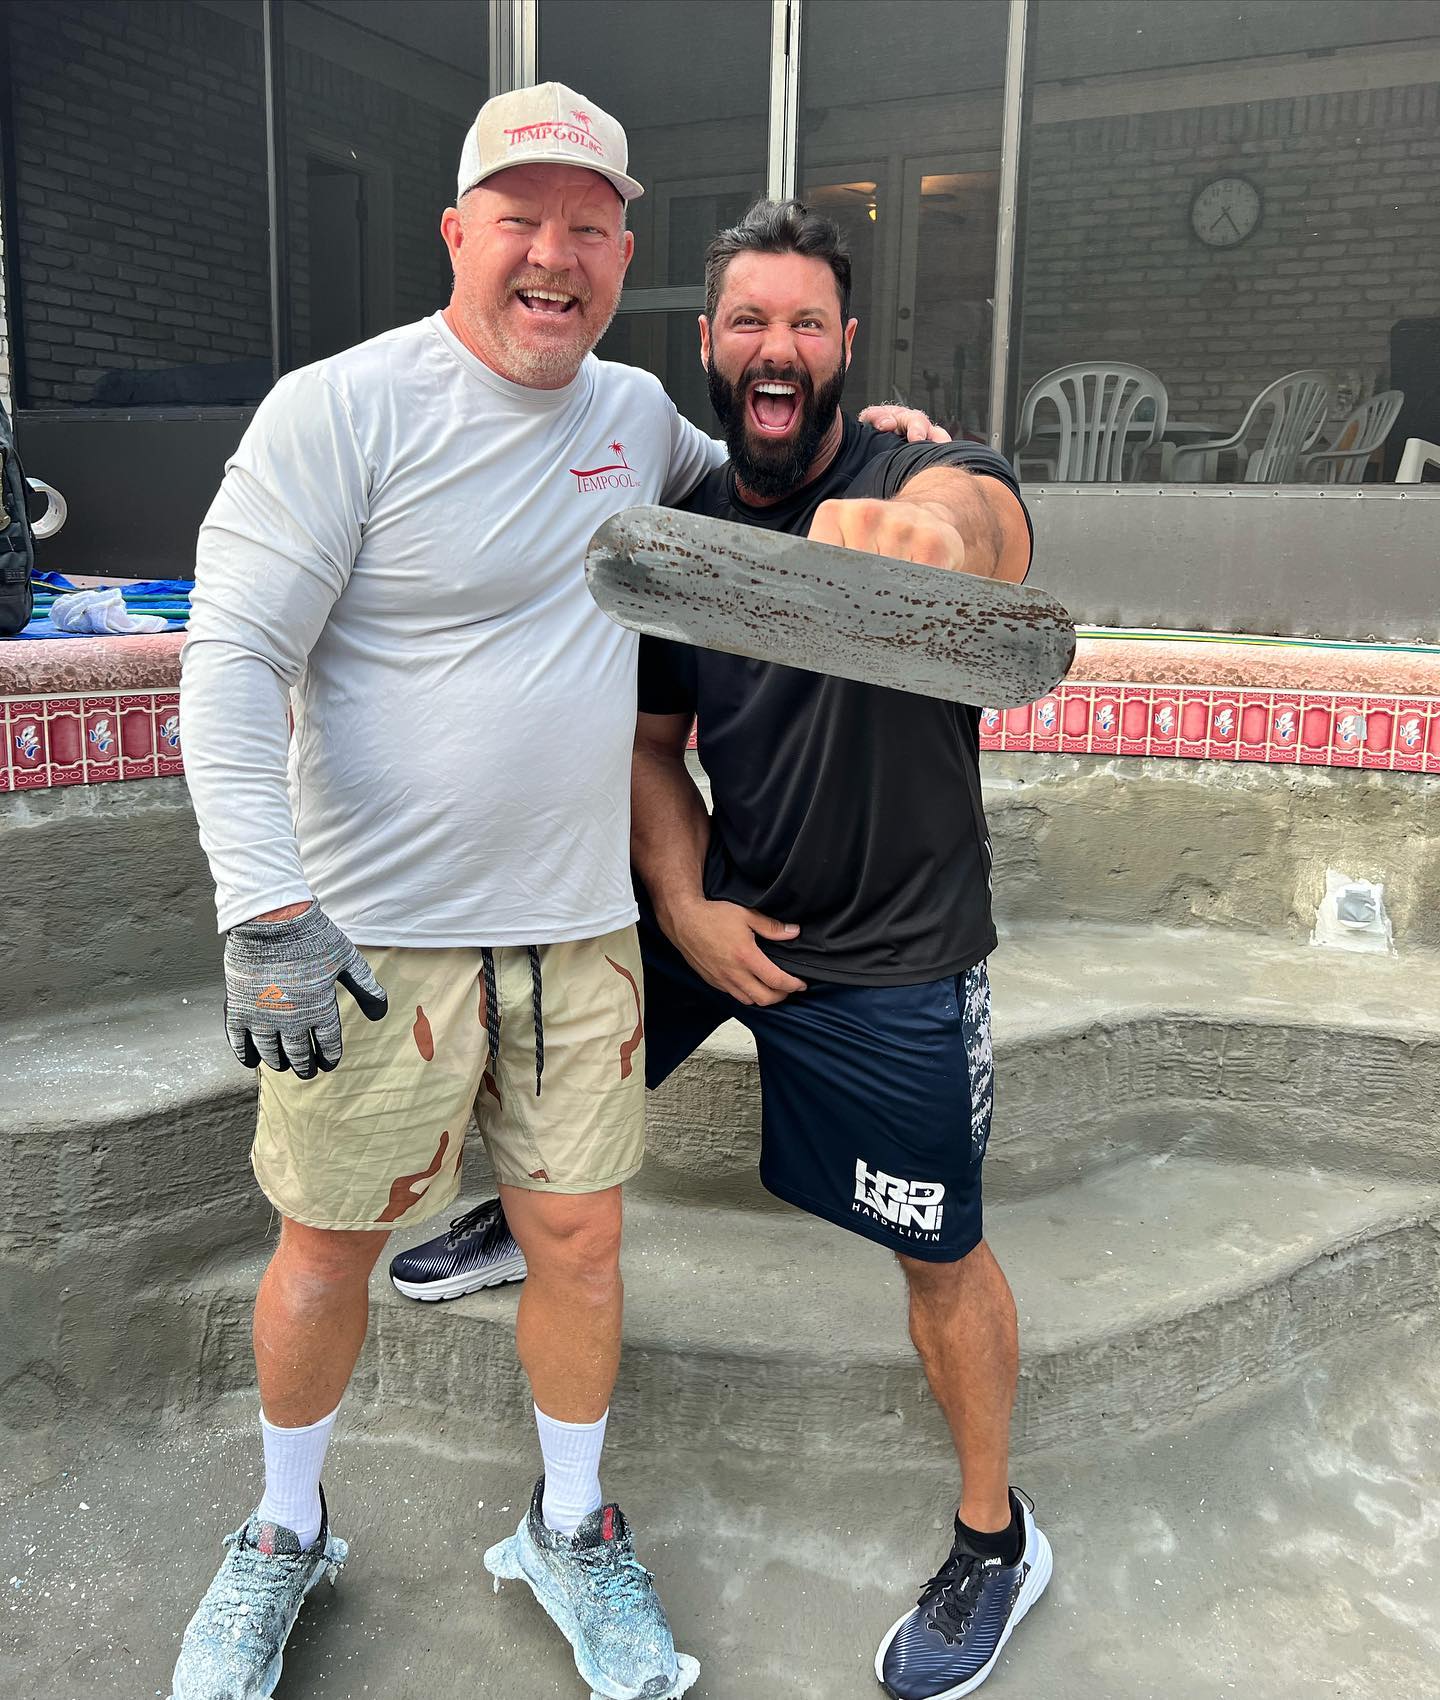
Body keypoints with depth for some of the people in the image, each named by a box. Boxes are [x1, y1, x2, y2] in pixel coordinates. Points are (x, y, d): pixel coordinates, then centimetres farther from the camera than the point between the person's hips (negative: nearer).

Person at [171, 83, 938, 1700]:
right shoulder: (341, 410, -10)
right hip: (371, 936, -4)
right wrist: (265, 908, -21)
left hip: (579, 928, 5)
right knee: (329, 1243, 10)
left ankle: (569, 1530, 37)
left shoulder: (635, 410, 9)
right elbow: (231, 658, -12)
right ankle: (284, 1535, 38)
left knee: (579, 1238, 12)